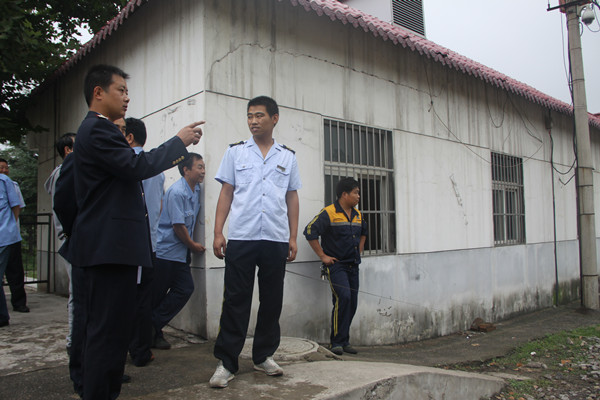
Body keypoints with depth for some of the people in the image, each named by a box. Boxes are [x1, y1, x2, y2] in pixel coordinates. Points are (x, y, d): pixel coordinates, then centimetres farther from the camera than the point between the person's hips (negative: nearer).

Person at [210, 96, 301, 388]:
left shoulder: (287, 156, 12)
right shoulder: (236, 152, 9)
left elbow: (292, 198, 13)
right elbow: (226, 193, 7)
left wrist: (293, 238, 7)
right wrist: (218, 233, -1)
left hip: (276, 240, 2)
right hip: (241, 238, -1)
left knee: (272, 300, 9)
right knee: (236, 300, 0)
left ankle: (264, 356, 25)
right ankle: (226, 362, 10)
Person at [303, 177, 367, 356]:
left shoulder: (358, 215, 14)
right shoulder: (328, 213, -10)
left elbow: (363, 232, 34)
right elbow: (310, 231, -14)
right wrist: (322, 256, -13)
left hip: (353, 266, 7)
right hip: (336, 264, -7)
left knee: (352, 303, 7)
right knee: (343, 297, -21)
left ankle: (344, 341, 19)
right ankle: (337, 342, -10)